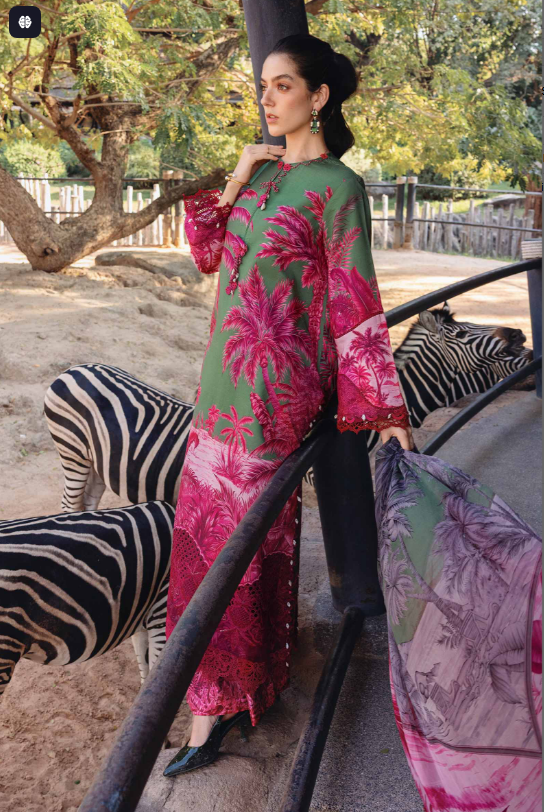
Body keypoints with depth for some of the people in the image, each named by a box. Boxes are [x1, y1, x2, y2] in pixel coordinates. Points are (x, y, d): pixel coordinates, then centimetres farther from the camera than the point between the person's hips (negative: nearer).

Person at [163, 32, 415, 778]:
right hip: (230, 370, 8)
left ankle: (218, 703, 12)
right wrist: (231, 185, -1)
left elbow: (357, 303, -12)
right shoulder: (261, 171, 11)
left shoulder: (338, 188, -11)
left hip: (271, 375, -8)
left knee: (232, 526, -2)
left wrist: (386, 410, -12)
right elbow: (207, 254, 13)